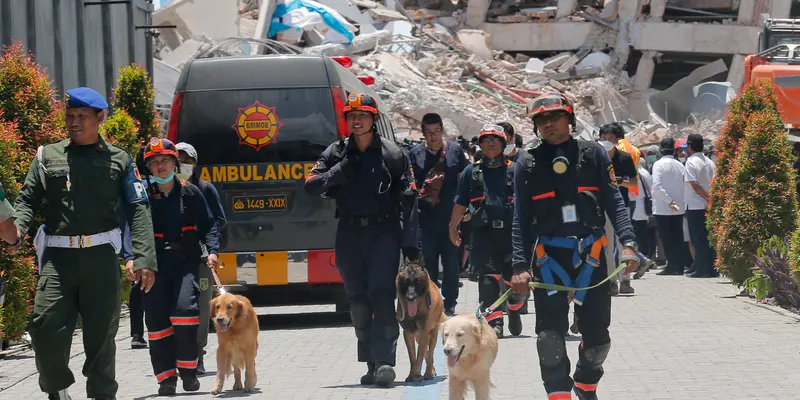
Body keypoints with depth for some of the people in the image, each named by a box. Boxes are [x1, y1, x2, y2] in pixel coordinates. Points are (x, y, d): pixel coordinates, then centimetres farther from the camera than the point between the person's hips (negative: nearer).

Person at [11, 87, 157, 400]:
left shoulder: (118, 160, 9)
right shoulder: (47, 156, 14)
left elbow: (138, 210, 3)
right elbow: (27, 199, 11)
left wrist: (144, 259, -8)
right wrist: (17, 225, -13)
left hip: (100, 256, 0)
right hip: (57, 256, 1)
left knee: (101, 333, 4)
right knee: (46, 326, -11)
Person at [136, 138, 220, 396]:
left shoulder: (190, 193, 5)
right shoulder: (143, 197, 3)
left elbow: (207, 226, 11)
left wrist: (212, 251, -4)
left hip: (186, 261, -1)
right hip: (155, 265, 1)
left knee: (185, 309, -18)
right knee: (157, 320, 0)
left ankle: (188, 370, -4)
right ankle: (166, 378, 8)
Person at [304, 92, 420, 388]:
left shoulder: (392, 155, 2)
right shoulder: (337, 153, 10)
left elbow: (408, 202, 0)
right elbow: (311, 185, 1)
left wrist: (410, 246, -6)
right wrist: (341, 171, -14)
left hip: (383, 232, -4)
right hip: (349, 233, 4)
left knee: (382, 296, -15)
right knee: (358, 302, 6)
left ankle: (385, 361, -18)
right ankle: (372, 364, 14)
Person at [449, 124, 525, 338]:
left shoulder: (514, 171, 10)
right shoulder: (471, 172, 12)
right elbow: (461, 203, 15)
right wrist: (453, 227, 11)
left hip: (511, 232, 0)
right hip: (484, 234, 0)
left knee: (514, 279, 2)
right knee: (488, 278, -10)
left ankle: (514, 308, 32)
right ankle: (494, 322, -12)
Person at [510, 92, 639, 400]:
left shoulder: (594, 154, 5)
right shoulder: (527, 164, 5)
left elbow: (614, 202, 2)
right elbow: (521, 220, 3)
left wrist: (627, 243, -11)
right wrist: (520, 266, -5)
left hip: (591, 253, 1)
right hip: (548, 256, -1)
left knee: (596, 332, 7)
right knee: (550, 333, -7)